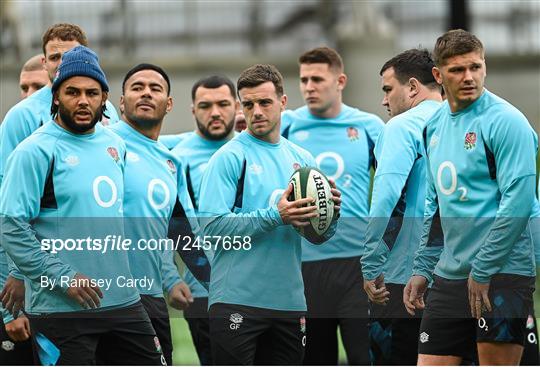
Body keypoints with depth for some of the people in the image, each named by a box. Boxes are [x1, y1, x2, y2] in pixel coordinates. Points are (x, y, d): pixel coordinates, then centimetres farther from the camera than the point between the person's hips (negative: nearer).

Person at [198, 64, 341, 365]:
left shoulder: (302, 159, 13)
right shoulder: (231, 157, -4)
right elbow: (212, 225, -15)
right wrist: (274, 216, -21)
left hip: (289, 302, 6)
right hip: (237, 302, -6)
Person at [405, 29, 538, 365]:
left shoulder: (505, 121, -11)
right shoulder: (435, 125, 14)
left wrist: (482, 271, -17)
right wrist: (422, 269, 17)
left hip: (501, 274, -7)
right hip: (449, 275, 7)